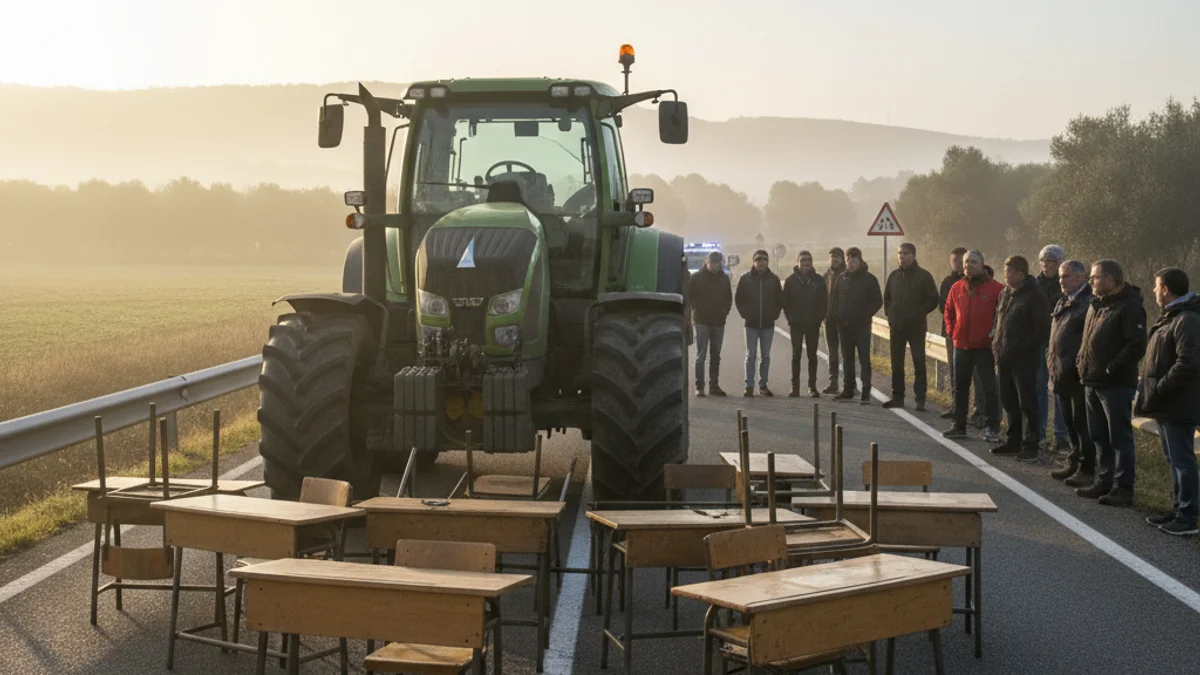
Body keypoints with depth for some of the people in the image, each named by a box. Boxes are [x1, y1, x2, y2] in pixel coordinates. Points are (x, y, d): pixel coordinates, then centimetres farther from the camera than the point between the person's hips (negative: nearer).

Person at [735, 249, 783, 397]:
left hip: (768, 324, 2)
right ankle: (749, 386, 0)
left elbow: (780, 299, 8)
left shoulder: (773, 279, 3)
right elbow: (739, 299, 5)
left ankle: (763, 385, 13)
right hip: (752, 323, -1)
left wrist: (774, 314, -2)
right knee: (751, 355, -2)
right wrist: (746, 314, -3)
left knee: (766, 356, 6)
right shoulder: (746, 279, 0)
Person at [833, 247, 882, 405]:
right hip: (844, 325, 5)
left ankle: (866, 393, -7)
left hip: (862, 326, -5)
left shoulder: (869, 279, -2)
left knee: (864, 359, -6)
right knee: (847, 359, 9)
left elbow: (877, 301, -2)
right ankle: (848, 390, 15)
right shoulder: (841, 279, 10)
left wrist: (865, 315, -10)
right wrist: (839, 317, 2)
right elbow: (835, 300, 15)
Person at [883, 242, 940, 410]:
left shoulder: (923, 276, -3)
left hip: (916, 326, -5)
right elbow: (887, 297, 20)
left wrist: (918, 313, -9)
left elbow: (933, 300, -3)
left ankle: (920, 399, -3)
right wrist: (890, 314, 8)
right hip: (896, 326, 5)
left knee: (919, 363, -4)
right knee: (896, 364, 8)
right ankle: (897, 397, 14)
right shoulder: (894, 275, 11)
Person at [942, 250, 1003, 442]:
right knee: (960, 387, 12)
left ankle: (991, 428, 1)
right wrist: (951, 330, 8)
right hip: (961, 346, 5)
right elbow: (949, 311, 18)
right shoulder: (957, 288, 6)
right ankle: (959, 425, 21)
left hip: (984, 347, -5)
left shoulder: (995, 288, -8)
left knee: (989, 388, -3)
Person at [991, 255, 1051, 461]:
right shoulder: (1005, 294, 13)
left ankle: (1030, 445, 1)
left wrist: (1025, 347, -17)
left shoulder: (1035, 296, -12)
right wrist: (995, 342, 10)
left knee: (1027, 403, -4)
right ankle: (1014, 440, 25)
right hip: (1005, 358, 8)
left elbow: (1043, 328, -15)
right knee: (1008, 401, 15)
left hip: (1024, 359, -8)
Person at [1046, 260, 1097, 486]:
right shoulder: (1064, 303, 16)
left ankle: (1086, 469, 4)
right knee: (1070, 422, 16)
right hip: (1062, 374, 9)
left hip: (1078, 376, -9)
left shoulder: (1089, 303, -15)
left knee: (1081, 423, -3)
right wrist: (1052, 365, 17)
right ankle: (1073, 463, 26)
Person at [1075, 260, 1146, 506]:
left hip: (1116, 384, -9)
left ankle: (1123, 488, 1)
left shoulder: (1129, 306, -14)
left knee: (1120, 438, -4)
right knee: (1100, 437, 16)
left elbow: (1137, 345, -21)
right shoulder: (1096, 305, 14)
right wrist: (1082, 362, 10)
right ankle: (1104, 481, 26)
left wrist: (1111, 368, -20)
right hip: (1093, 382, 9)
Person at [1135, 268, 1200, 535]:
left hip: (1178, 407, -10)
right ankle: (1179, 510, 25)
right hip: (1166, 405, 10)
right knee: (1174, 460, 16)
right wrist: (1151, 390, 11)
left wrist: (1157, 390, -22)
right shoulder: (1171, 317, 14)